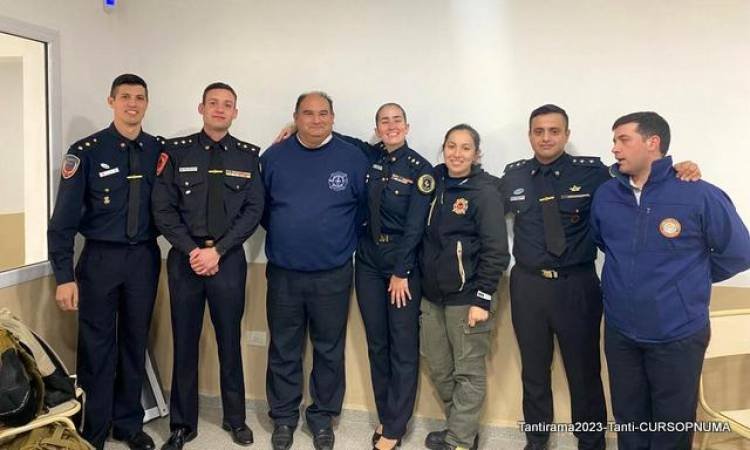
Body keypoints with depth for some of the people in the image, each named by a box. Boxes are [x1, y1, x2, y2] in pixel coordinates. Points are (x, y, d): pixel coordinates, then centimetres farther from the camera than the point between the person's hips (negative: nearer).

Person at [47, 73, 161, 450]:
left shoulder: (159, 151, 3)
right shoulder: (86, 151, -6)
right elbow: (64, 217, -7)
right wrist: (64, 276, -12)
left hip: (144, 258, 3)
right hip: (100, 258, -3)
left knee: (135, 344, 12)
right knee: (97, 348, 1)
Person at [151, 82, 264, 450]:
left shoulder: (248, 156, 3)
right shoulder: (176, 151, 2)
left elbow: (253, 211, -2)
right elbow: (163, 209, -2)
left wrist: (217, 250, -11)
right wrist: (191, 251, -12)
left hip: (229, 258, 0)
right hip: (184, 257, 0)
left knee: (230, 341, 10)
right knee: (184, 342, 8)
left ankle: (235, 419, 27)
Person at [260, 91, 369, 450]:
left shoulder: (353, 158, -2)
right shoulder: (273, 157, 2)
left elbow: (366, 207, 6)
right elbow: (259, 206, 12)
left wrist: (343, 241, 3)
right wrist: (283, 234, 8)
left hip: (333, 275, -1)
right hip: (282, 273, 1)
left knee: (329, 351, 11)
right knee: (283, 351, 11)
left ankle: (322, 417, 27)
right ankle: (283, 417, 27)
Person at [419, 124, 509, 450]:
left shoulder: (485, 192, -9)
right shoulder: (435, 185, 7)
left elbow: (496, 252, -13)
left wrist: (482, 299, -16)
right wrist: (422, 282, 11)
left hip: (467, 297, -6)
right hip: (433, 294, 6)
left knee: (468, 372, 4)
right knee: (438, 369, 14)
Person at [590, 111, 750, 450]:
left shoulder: (700, 196, -14)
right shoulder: (605, 195, -1)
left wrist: (689, 281, 4)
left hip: (678, 334, -3)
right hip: (620, 331, 3)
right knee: (628, 420, 18)